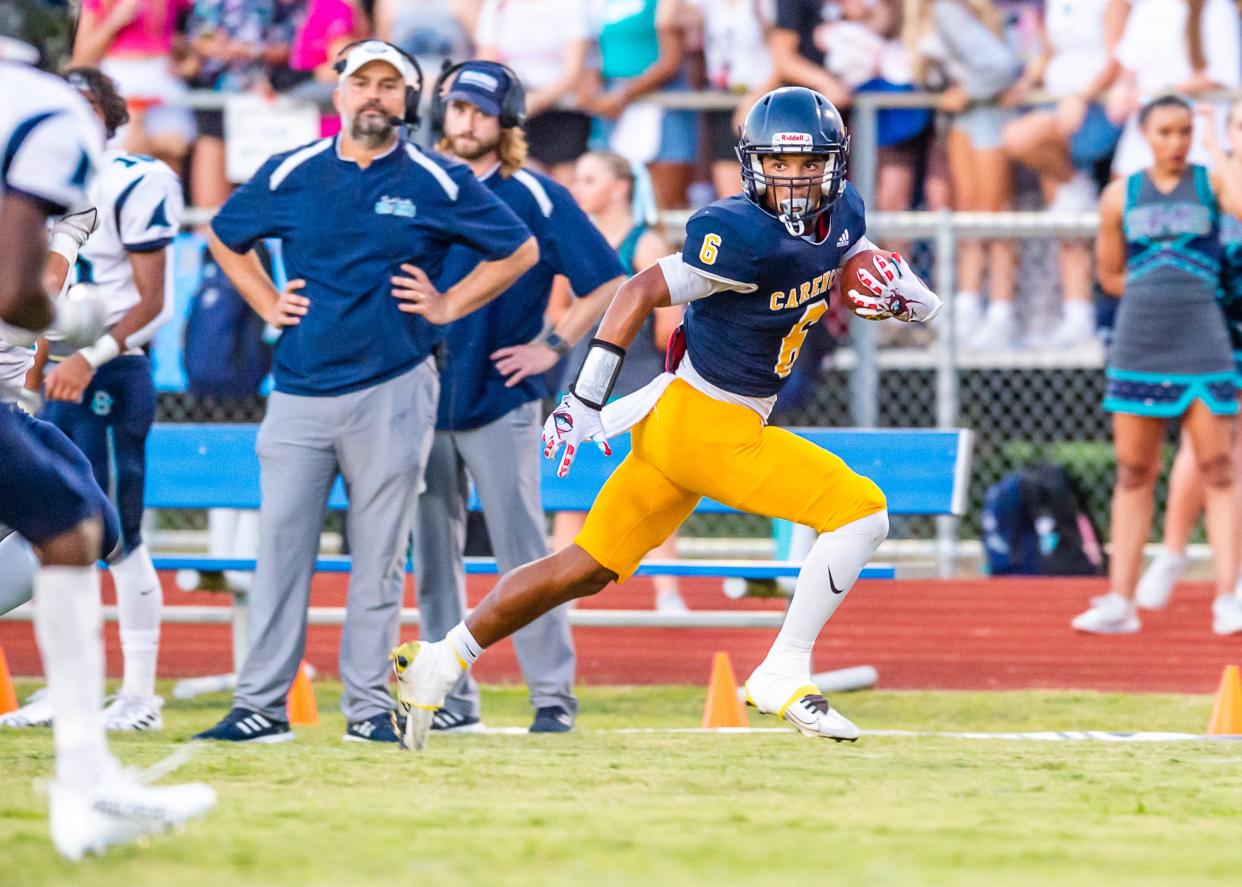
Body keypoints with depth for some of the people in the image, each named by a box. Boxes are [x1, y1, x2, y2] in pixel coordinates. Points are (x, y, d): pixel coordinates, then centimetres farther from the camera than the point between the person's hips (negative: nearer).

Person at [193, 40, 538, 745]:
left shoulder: (437, 184, 0)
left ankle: (369, 706, 8)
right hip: (300, 392, 2)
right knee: (281, 548, -2)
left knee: (379, 558, 2)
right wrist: (268, 306, 10)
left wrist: (449, 306, 1)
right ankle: (261, 705, 1)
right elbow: (225, 238, 22)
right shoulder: (290, 176, 6)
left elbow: (521, 250, 9)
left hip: (391, 391, -2)